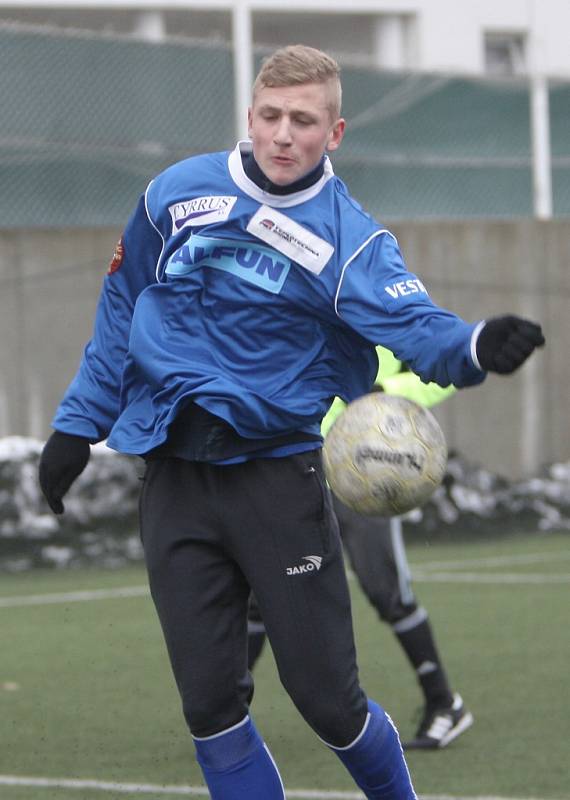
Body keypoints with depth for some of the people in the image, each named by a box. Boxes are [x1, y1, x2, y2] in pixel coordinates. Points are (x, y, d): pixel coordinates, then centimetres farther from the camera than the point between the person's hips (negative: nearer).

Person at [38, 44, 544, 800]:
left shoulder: (346, 237, -7)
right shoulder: (179, 194, 4)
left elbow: (414, 325, -24)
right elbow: (122, 310, 16)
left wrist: (475, 346, -46)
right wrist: (79, 423, 17)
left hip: (277, 475, -3)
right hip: (175, 481, 3)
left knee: (328, 699, -4)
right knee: (211, 703, 1)